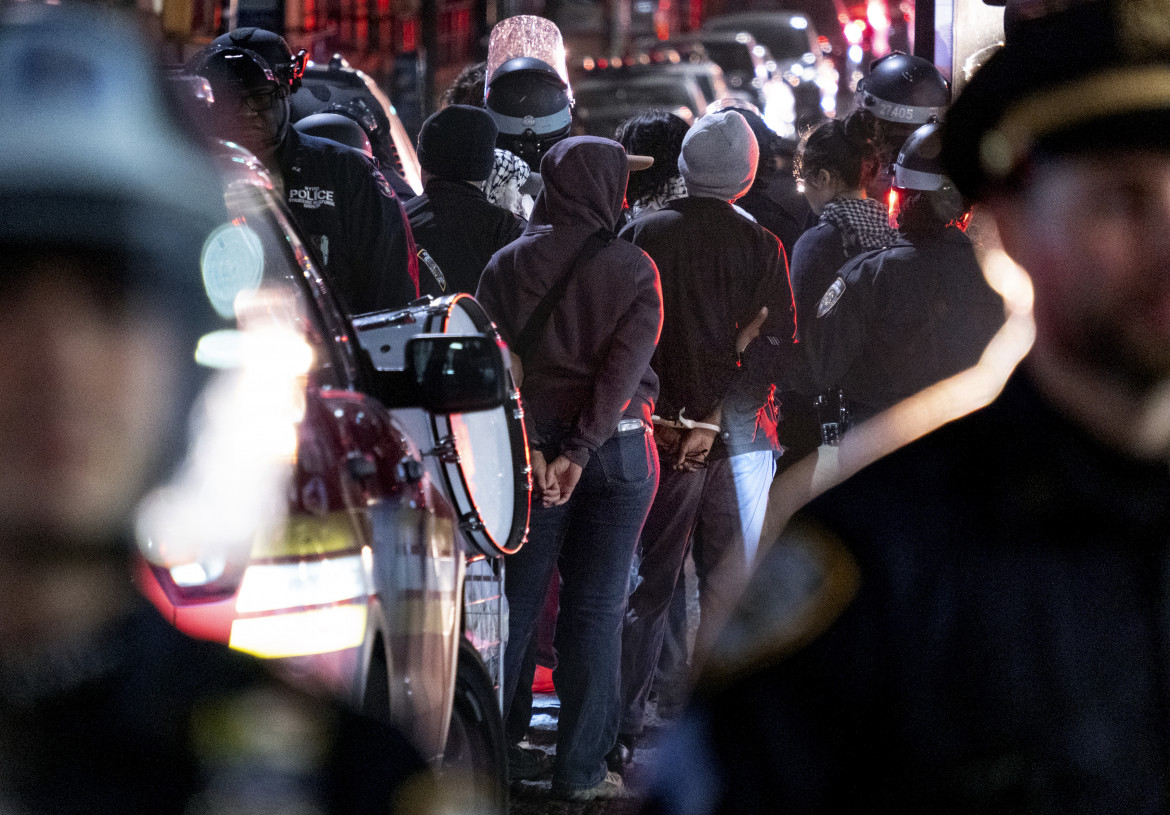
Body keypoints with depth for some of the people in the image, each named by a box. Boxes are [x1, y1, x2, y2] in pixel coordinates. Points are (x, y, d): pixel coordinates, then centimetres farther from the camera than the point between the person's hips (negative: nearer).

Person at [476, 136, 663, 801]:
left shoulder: (508, 265, 0)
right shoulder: (634, 269, -5)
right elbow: (624, 365, -14)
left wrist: (532, 447, -11)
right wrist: (580, 452, -16)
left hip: (533, 440, 1)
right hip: (617, 445, -1)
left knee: (516, 600, 9)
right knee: (596, 608, 4)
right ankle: (582, 770, 6)